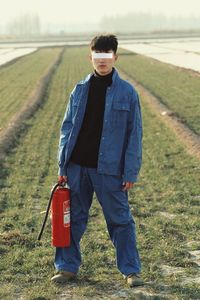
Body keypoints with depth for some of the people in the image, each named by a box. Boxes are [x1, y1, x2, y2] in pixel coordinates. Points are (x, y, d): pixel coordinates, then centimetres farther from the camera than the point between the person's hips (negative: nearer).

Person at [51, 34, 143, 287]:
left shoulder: (126, 92, -3)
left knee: (120, 219, 3)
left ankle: (131, 270, 13)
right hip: (77, 167, 3)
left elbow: (134, 134, -3)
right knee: (73, 218, 9)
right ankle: (67, 266, 21)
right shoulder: (80, 90, 7)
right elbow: (67, 128, 10)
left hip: (109, 169, -3)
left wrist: (131, 172, -8)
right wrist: (62, 166, 4)